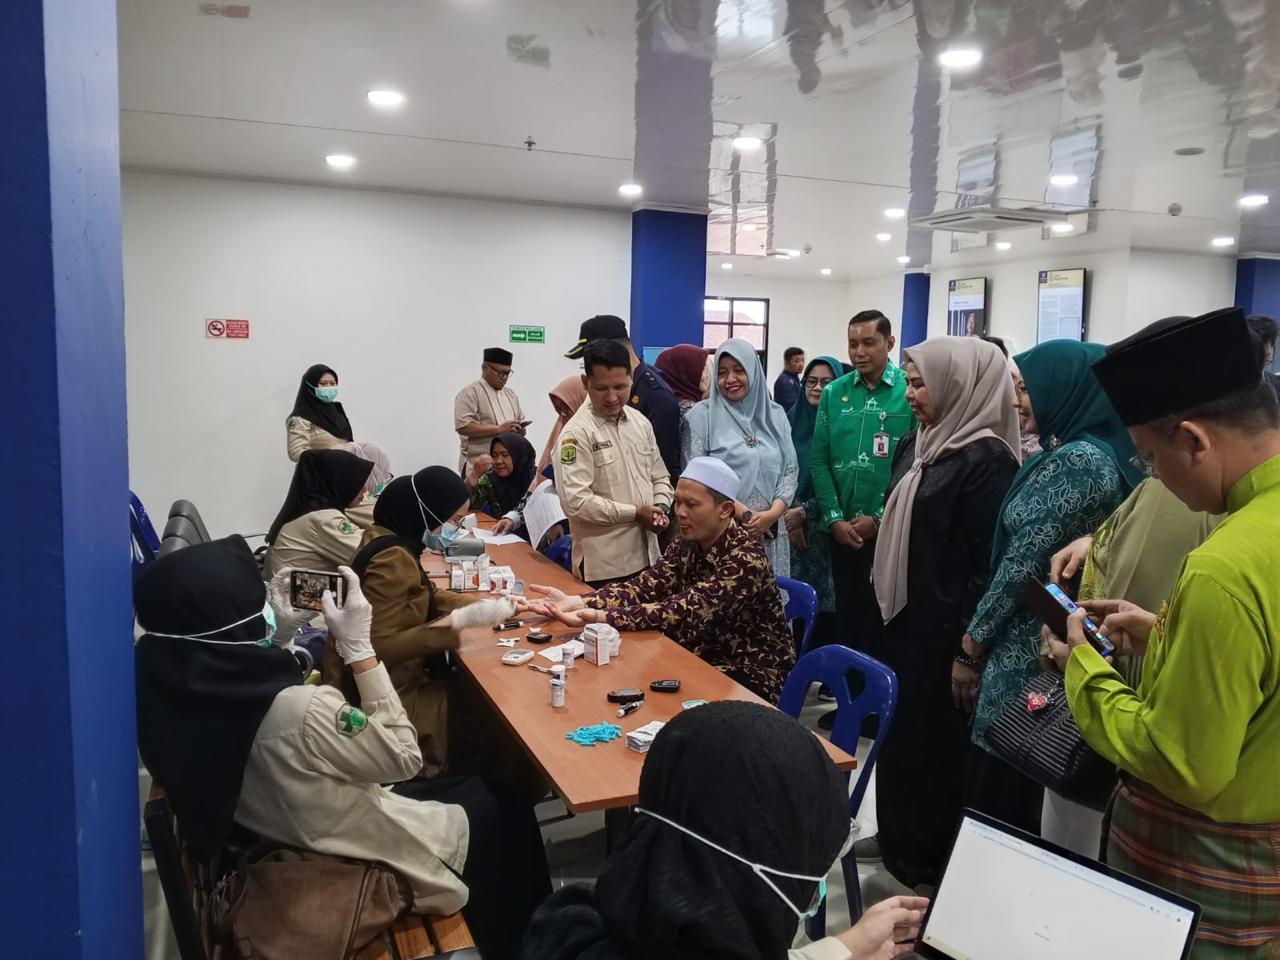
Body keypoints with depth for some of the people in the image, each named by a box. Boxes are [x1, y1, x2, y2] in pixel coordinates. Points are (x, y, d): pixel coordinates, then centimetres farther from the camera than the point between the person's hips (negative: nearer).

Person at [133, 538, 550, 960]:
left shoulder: (166, 689, -17)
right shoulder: (299, 712, -38)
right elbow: (404, 756, -21)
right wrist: (358, 646, -22)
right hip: (374, 870, -7)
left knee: (462, 786, 25)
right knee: (503, 804, 17)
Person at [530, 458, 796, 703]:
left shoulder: (745, 557, -23)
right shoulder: (687, 544, 0)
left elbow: (688, 610, -33)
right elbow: (647, 586, -13)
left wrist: (603, 617, -42)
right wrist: (577, 602, -28)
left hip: (751, 674, -6)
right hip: (704, 659, 7)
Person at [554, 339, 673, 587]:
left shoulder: (640, 422, 8)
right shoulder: (577, 432, -13)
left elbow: (660, 477, 17)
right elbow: (575, 501, -20)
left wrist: (661, 507, -5)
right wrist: (635, 513, -14)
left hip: (646, 556, 6)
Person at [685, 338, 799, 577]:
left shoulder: (776, 414, 10)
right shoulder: (701, 415, -1)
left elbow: (790, 470, 9)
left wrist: (773, 513, -8)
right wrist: (743, 513, -13)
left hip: (770, 531, 3)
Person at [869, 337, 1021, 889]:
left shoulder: (987, 460, -18)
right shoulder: (918, 444, 9)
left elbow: (989, 563, -20)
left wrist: (969, 648, -20)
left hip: (943, 631, -8)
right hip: (903, 618, 8)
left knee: (935, 744, 6)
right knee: (899, 734, 18)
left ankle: (934, 862, 24)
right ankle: (901, 842, 36)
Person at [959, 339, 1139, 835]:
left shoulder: (1074, 460, -19)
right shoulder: (1101, 455, 11)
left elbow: (1023, 563, -19)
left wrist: (970, 646, -8)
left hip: (1028, 650, -9)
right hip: (1049, 642, 9)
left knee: (997, 787, 3)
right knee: (1026, 791, 18)